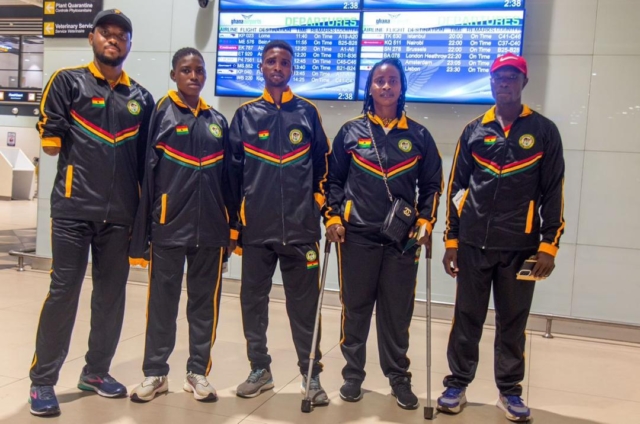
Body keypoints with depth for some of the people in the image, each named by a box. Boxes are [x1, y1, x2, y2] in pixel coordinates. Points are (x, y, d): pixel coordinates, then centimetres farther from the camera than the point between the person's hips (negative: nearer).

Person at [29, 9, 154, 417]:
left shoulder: (141, 98, 13)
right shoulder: (68, 81, 3)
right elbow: (51, 141, -4)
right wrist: (82, 162, -4)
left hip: (121, 212, 4)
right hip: (74, 207, -4)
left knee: (112, 294, 10)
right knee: (63, 291, -2)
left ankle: (96, 371, 26)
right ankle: (43, 381, 11)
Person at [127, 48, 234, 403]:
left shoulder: (218, 121, 12)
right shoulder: (160, 113, 0)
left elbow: (226, 177, 12)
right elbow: (146, 172, -4)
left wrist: (231, 226, 9)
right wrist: (141, 231, -8)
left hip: (210, 227, 4)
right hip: (169, 225, -3)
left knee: (205, 302, 9)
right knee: (162, 301, 6)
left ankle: (198, 373, 23)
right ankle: (155, 373, 21)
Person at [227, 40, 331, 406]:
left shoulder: (308, 113, 7)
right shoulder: (245, 115, 8)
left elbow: (323, 166, 9)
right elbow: (233, 170, 7)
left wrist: (322, 210, 3)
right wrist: (233, 219, 4)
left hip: (301, 229, -1)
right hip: (256, 229, 2)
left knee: (304, 304, 3)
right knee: (253, 300, 9)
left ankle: (312, 374, 16)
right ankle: (260, 369, 25)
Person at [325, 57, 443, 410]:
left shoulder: (418, 136, 5)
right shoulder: (350, 132, 4)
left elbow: (432, 185, 9)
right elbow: (333, 179, 7)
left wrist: (426, 221, -3)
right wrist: (333, 217, -3)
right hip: (357, 235, 0)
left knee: (397, 312, 7)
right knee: (355, 308, 8)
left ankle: (399, 377, 23)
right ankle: (353, 374, 24)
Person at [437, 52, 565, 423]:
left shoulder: (544, 131, 4)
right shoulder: (474, 130, 8)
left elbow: (553, 191, 1)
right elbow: (456, 186, 9)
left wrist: (549, 244, -5)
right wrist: (451, 240, 5)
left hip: (520, 246, -1)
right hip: (473, 243, 1)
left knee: (513, 321, 9)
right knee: (467, 317, 7)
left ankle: (510, 391, 23)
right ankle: (457, 385, 20)